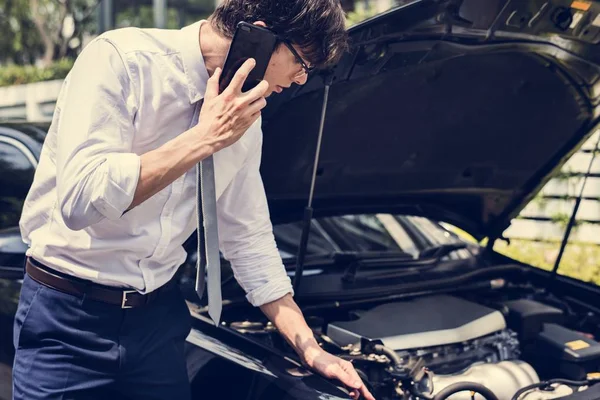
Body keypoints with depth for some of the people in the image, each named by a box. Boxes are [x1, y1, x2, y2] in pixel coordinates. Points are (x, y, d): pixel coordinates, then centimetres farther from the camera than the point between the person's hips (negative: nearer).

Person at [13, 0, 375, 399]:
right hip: (69, 316, -5)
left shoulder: (245, 117, 2)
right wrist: (206, 137, -25)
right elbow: (79, 199, -27)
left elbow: (249, 237, 10)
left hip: (160, 315, 6)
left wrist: (309, 348, 8)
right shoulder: (121, 58, -18)